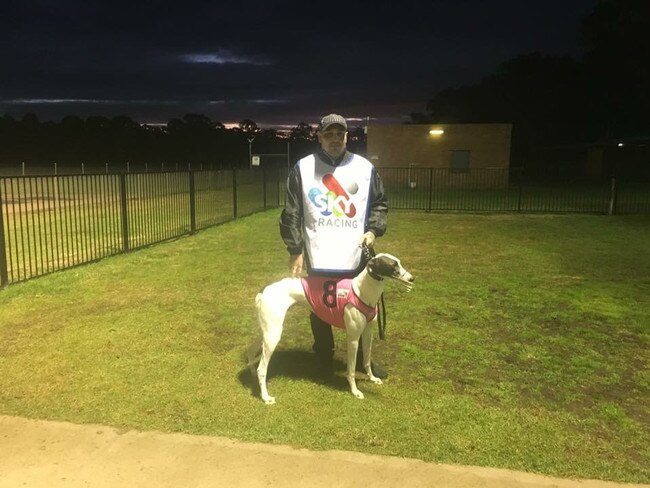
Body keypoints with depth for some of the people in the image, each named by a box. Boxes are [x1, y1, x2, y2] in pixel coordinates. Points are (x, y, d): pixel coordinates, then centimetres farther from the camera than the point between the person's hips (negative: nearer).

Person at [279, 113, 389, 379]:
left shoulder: (365, 167, 3)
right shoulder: (303, 168, -2)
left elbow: (380, 203, 12)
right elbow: (292, 213, -1)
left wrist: (373, 230, -4)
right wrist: (295, 250, -4)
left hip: (355, 257, 2)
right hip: (318, 258, -1)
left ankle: (362, 359, 33)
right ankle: (325, 361, 30)